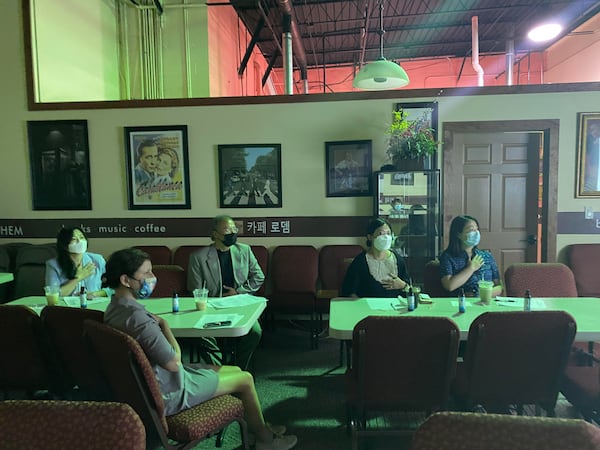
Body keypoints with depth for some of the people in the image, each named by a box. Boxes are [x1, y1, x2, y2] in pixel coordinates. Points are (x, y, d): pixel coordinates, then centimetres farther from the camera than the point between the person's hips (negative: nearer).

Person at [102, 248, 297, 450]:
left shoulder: (115, 307, -1)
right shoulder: (135, 316, -33)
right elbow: (174, 362, -26)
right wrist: (164, 323, -15)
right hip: (170, 392, -9)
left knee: (236, 371, 18)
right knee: (245, 379, 6)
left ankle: (259, 426, 36)